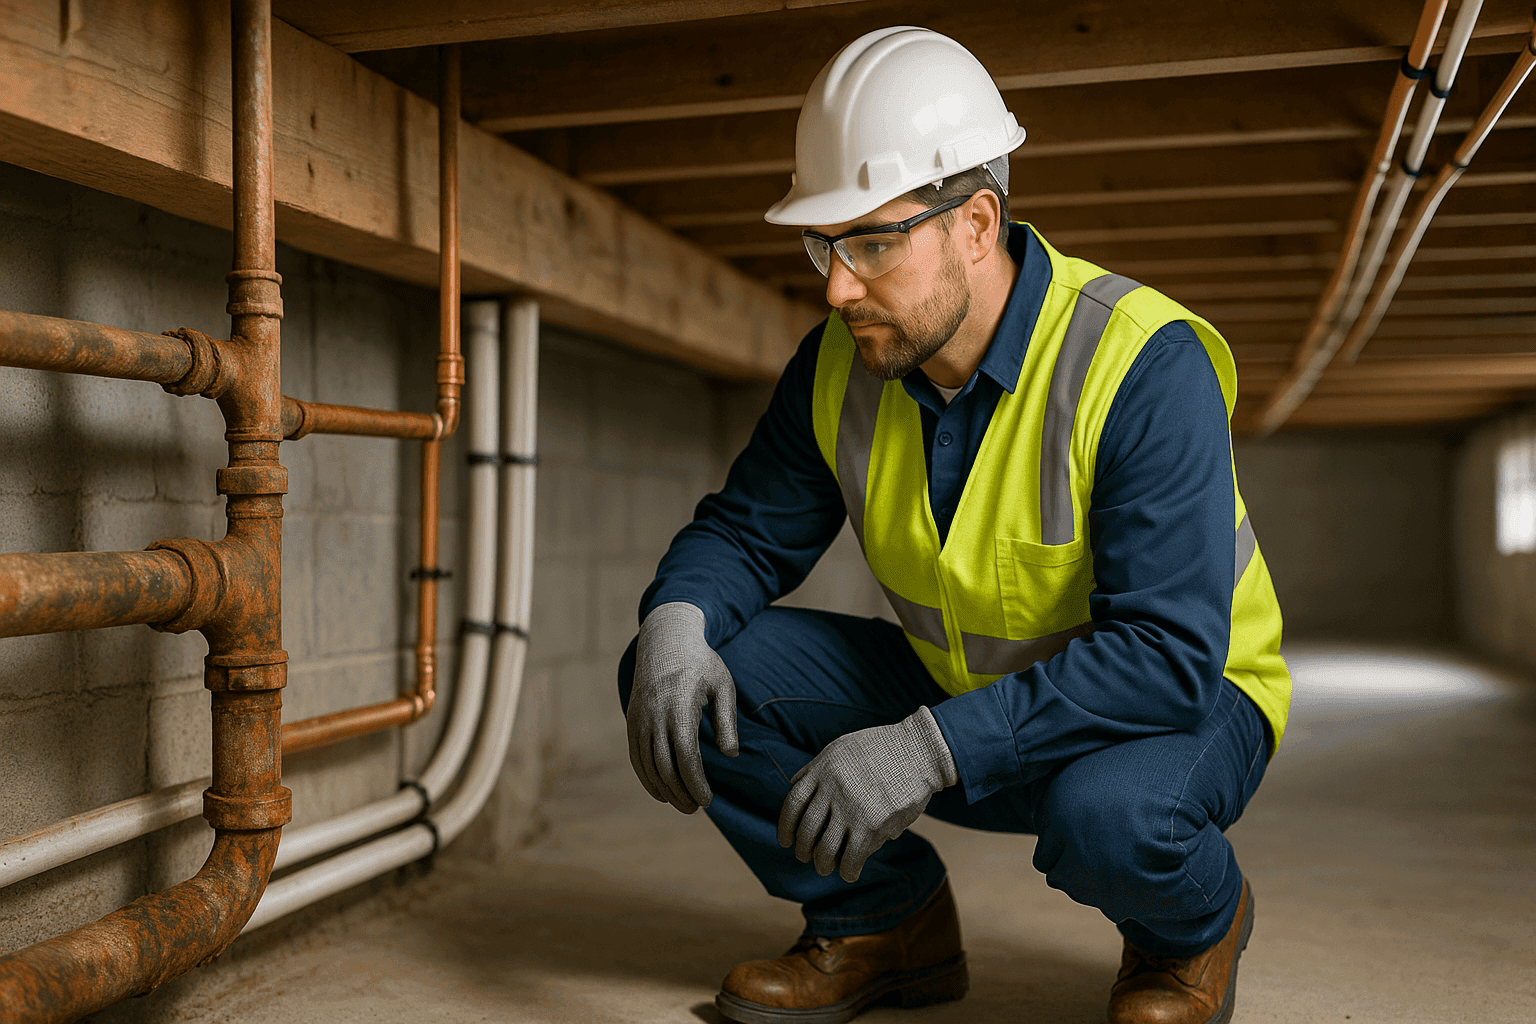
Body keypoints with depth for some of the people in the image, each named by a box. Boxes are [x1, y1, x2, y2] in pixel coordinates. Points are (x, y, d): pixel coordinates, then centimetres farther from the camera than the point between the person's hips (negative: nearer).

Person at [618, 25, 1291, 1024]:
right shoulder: (841, 362, -9)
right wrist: (677, 621, -25)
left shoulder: (1145, 363, -27)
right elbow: (745, 530, -1)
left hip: (1178, 700, -4)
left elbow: (1169, 654, -33)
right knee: (689, 679, -11)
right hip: (960, 689, 5)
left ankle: (1197, 920, -1)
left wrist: (933, 749, -41)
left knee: (1107, 812, -41)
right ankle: (891, 920, 7)